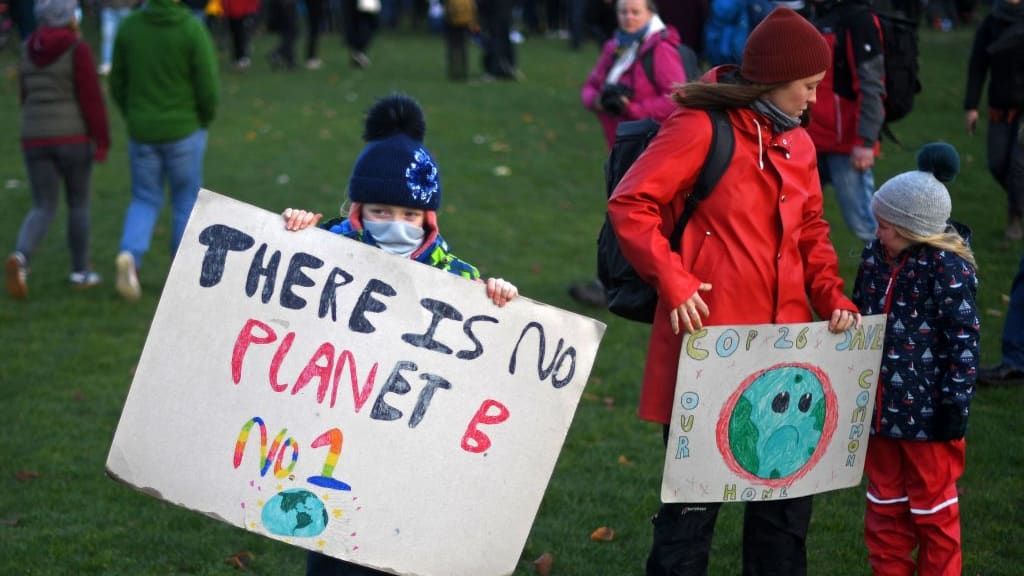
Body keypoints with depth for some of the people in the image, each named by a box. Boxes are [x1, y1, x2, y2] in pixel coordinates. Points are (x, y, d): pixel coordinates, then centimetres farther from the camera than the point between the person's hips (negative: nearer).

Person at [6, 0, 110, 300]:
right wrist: (102, 142, -9)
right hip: (73, 137, -4)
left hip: (35, 139, 4)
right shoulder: (78, 50, -10)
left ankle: (20, 258, -23)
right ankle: (80, 271, 22)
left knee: (43, 209, 4)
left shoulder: (30, 52, 8)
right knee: (78, 202, 15)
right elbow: (92, 99, -13)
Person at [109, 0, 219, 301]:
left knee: (144, 201, 14)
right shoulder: (192, 29, -15)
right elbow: (209, 88, -14)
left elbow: (117, 84, 3)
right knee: (187, 201, 13)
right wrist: (203, 120, 6)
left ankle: (130, 254, -12)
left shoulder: (129, 26, -3)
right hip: (184, 131, -3)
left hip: (142, 132, 3)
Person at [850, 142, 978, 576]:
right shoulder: (876, 255, 3)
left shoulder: (949, 269, -17)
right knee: (884, 506, 17)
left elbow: (963, 342, -16)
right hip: (880, 408, 7)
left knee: (933, 511, 9)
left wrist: (955, 405, -16)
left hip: (927, 412, -7)